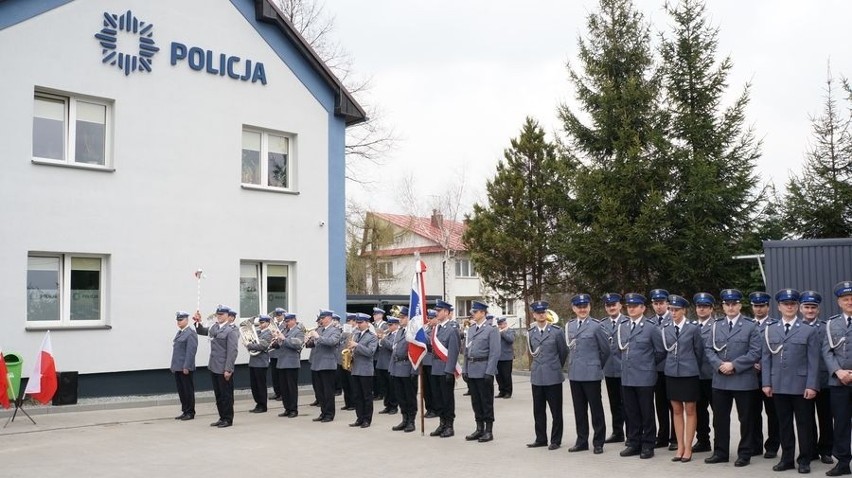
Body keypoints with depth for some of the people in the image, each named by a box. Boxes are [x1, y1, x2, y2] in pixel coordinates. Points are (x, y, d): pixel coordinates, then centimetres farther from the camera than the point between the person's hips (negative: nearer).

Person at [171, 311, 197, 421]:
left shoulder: (190, 334, -10)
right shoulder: (179, 333, 15)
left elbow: (190, 351, -16)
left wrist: (186, 367, -19)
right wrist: (173, 365, 14)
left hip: (185, 368, -8)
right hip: (178, 367, 8)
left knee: (188, 390, 0)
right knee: (181, 390, 12)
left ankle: (190, 412, 8)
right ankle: (184, 411, 20)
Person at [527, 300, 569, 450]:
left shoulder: (556, 331, -4)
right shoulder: (530, 333, 6)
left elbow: (564, 352, 5)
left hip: (553, 376, -3)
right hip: (537, 377, 3)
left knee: (556, 410, 3)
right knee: (538, 410, 9)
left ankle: (556, 440, 11)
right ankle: (541, 439, 19)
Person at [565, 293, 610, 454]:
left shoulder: (596, 326, -8)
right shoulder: (569, 326, 8)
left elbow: (605, 349, 0)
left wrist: (596, 366, 8)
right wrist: (574, 365, 13)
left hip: (591, 374, -5)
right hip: (574, 373, 5)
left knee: (596, 409, 4)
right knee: (579, 409, 12)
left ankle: (598, 442, 13)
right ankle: (582, 441, 21)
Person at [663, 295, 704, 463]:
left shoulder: (693, 328, -6)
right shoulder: (666, 329, 5)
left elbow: (699, 352, 2)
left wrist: (695, 370, 9)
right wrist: (672, 364, 13)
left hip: (689, 374, -4)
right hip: (671, 373, 4)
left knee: (690, 411, 4)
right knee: (676, 410, 9)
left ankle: (688, 449, 10)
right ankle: (680, 447, 17)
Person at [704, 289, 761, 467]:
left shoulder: (750, 326, -2)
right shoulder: (716, 326, 10)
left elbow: (755, 352, -9)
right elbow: (708, 349, 8)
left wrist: (734, 365, -15)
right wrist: (719, 364, -10)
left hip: (743, 380, -4)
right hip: (720, 380, 4)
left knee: (746, 419, 5)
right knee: (720, 418, 9)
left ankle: (745, 454, 16)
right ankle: (721, 452, 20)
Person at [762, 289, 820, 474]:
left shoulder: (809, 331, 1)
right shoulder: (770, 331, 9)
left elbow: (813, 361, -3)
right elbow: (766, 359, 8)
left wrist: (811, 386, -10)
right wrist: (766, 383, 0)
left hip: (801, 387, -2)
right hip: (779, 387, 3)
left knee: (804, 424, 4)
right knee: (784, 424, 9)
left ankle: (804, 460, 14)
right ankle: (787, 459, 17)